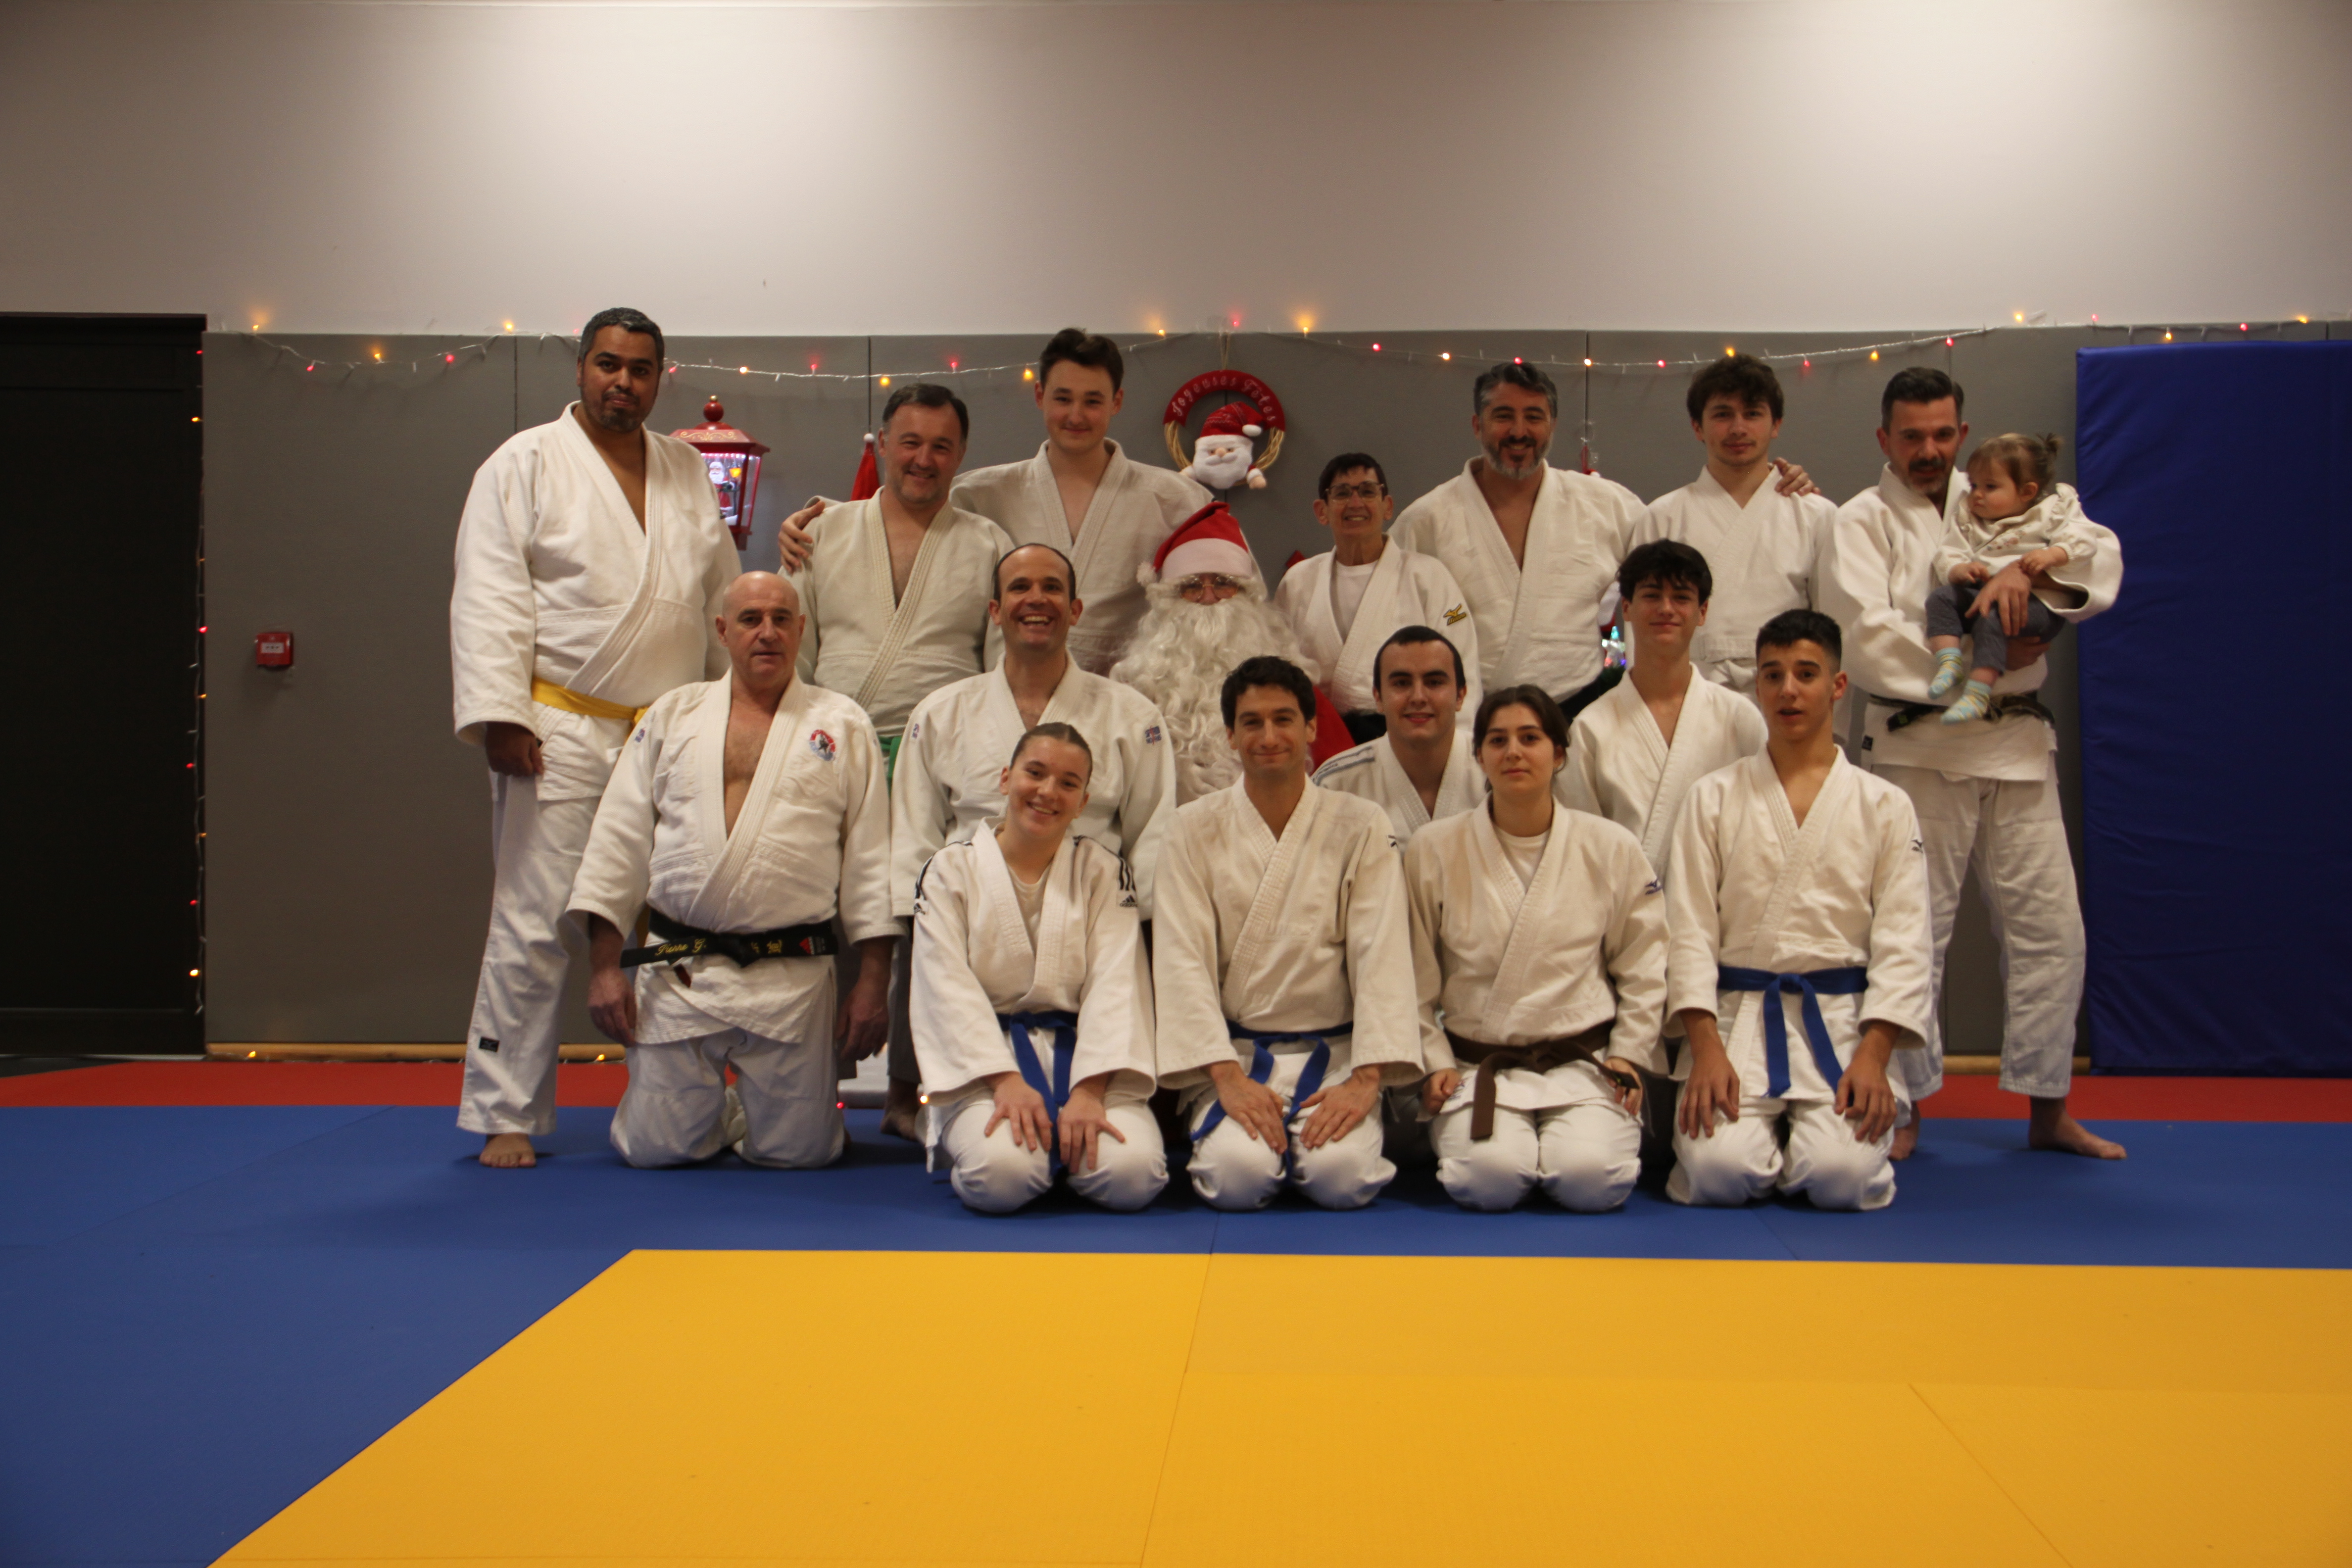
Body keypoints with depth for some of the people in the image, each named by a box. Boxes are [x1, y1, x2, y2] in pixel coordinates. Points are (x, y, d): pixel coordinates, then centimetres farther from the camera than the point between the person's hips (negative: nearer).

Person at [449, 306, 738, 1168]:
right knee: (535, 926, -4)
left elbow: (722, 597, 18)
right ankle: (503, 1115, 5)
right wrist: (499, 714, -16)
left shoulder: (687, 474, 14)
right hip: (562, 737, -5)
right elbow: (489, 598, -8)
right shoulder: (526, 465, -1)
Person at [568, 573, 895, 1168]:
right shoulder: (673, 716, 10)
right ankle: (713, 1107, 34)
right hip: (679, 973, 1)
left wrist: (873, 981, -1)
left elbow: (871, 859, 4)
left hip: (794, 979, -1)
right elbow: (618, 841, 8)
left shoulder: (842, 726, 6)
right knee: (657, 1148, 1)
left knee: (797, 1151, 0)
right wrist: (605, 965, 1)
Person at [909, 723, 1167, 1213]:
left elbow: (1115, 987, -3)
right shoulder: (951, 871, 5)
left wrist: (1089, 1091, -18)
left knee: (1132, 1175, -26)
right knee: (1002, 1173, -32)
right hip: (982, 1059, -1)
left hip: (1081, 1053, 2)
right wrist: (1005, 1080, -19)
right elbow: (949, 987, -5)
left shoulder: (1104, 873, 8)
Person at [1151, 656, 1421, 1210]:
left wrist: (1365, 1080, -18)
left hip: (1332, 1053, 0)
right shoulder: (1193, 829, 1)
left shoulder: (1360, 827, 1)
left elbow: (1383, 956, -6)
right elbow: (1182, 961, -5)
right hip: (1231, 1054, 0)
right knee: (1239, 1173, -26)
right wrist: (1228, 1078, -16)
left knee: (1344, 1175, -25)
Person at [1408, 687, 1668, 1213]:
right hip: (1476, 1064, 0)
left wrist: (1629, 1054, 3)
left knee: (1591, 1179, -25)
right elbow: (1413, 977, 7)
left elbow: (1644, 967, 12)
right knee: (1489, 1177, -28)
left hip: (1584, 1060, 1)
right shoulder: (1433, 851, 0)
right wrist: (1434, 1063, 0)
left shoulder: (1613, 849, 3)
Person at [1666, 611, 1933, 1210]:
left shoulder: (1885, 806, 8)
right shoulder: (1714, 797, 7)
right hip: (1737, 1018, 0)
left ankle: (1808, 1136, 13)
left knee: (1843, 1174, -23)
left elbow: (1902, 942, 3)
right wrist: (1707, 1050, -11)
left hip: (1843, 1021, 0)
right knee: (1720, 1170, -22)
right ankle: (1766, 1138, 14)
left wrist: (1873, 1056, -11)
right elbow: (1690, 930, 1)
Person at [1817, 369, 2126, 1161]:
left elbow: (2099, 566, 0)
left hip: (2017, 745, 4)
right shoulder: (1863, 521, 1)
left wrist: (2027, 566, -20)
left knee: (2049, 926, 6)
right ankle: (1906, 1107, 12)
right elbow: (1868, 636, -13)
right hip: (1919, 747, -4)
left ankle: (2048, 1110, 18)